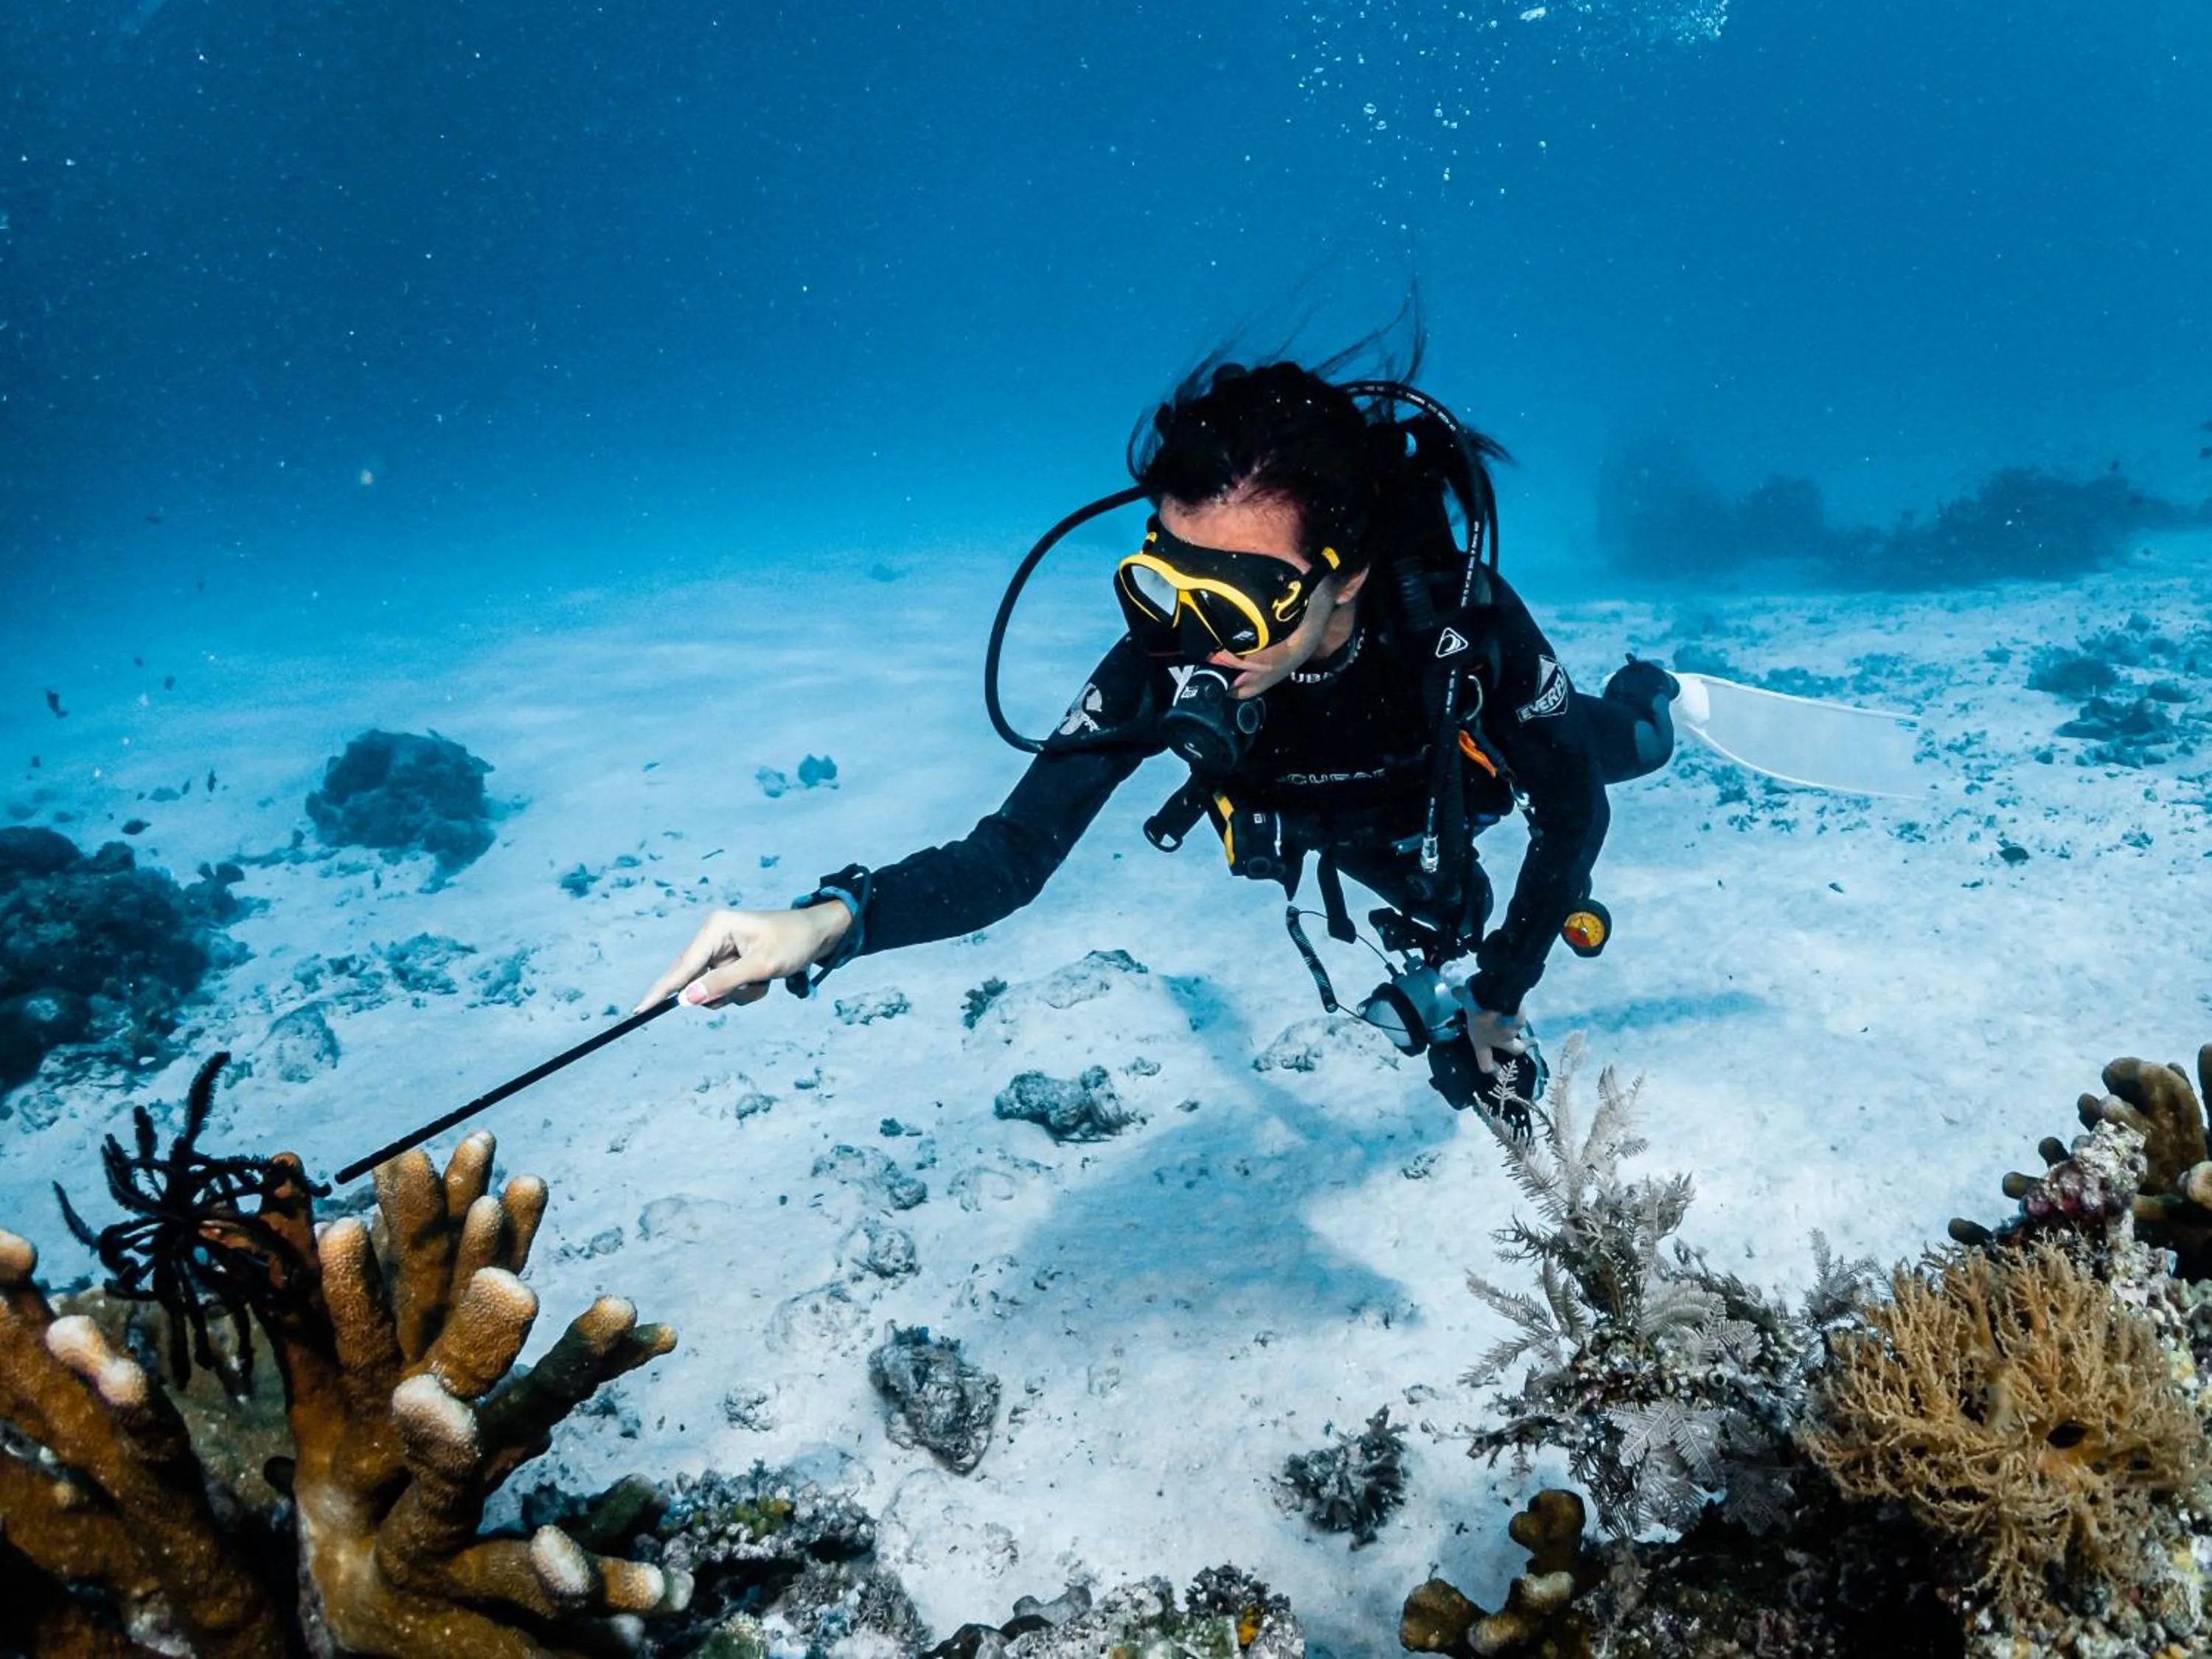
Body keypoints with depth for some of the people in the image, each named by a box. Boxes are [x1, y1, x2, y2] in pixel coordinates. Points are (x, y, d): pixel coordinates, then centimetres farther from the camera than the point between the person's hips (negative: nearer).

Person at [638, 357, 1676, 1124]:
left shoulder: (1469, 623, -46)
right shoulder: (1164, 664, -43)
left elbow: (1572, 815, -28)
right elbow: (1013, 855, -44)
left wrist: (1500, 997, -22)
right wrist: (830, 922, -62)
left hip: (1482, 758, -1)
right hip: (1363, 844, 1)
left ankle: (1647, 698, 67)